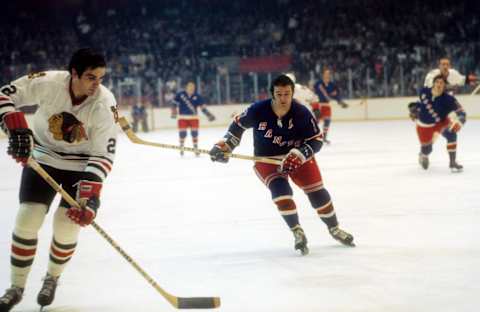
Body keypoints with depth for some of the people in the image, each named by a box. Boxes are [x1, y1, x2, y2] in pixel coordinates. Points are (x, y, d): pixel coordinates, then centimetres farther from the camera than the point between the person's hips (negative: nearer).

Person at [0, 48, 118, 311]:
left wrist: (90, 191, -34)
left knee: (68, 224, -9)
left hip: (80, 166, 0)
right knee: (27, 218, -8)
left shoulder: (104, 104, -25)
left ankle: (52, 278, 21)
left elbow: (103, 154, -23)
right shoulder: (48, 83, -26)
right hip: (42, 158, 1)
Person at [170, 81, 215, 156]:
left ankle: (196, 149, 9)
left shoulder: (197, 96, -4)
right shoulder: (180, 95, -7)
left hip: (193, 118, 1)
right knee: (182, 133, -2)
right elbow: (174, 103, 1)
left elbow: (202, 106, -1)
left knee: (194, 133, -3)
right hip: (183, 118, -1)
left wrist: (208, 115, -6)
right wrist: (174, 112, -6)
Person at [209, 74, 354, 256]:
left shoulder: (301, 113, -20)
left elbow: (316, 140, -13)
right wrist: (225, 145, -5)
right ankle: (297, 233, -17)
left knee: (317, 191, -2)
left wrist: (299, 155, -27)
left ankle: (334, 229, 20)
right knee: (280, 190, -26)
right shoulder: (258, 110, -20)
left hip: (297, 157, 1)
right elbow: (239, 123, -1)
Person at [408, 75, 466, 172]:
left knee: (451, 134, -30)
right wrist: (414, 107, 8)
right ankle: (423, 156, 49)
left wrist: (458, 123, -50)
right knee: (426, 149, 6)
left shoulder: (448, 99, -29)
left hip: (441, 122, -1)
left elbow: (461, 113, -32)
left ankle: (452, 162, -16)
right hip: (425, 125, 1)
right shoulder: (424, 92, -22)